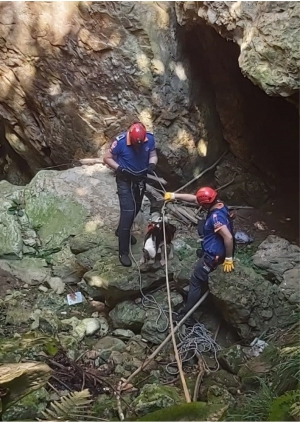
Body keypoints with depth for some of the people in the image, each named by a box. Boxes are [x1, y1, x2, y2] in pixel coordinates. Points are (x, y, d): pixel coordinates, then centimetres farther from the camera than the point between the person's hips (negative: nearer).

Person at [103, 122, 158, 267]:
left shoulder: (150, 138, -16)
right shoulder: (120, 141, -26)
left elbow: (153, 155, -1)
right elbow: (107, 158, -16)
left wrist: (152, 164, -23)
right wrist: (119, 169, -29)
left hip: (140, 179, 5)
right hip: (125, 181, -5)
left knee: (136, 208, 22)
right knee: (128, 212, -11)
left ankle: (121, 231, 50)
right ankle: (123, 252, -3)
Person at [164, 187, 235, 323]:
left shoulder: (216, 217, -31)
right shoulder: (218, 204, -2)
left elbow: (229, 237, -37)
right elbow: (194, 198, 8)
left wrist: (229, 259, -27)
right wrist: (174, 196, 7)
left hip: (213, 255, -9)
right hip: (211, 249, 9)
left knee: (196, 282, 1)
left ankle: (186, 314, 9)